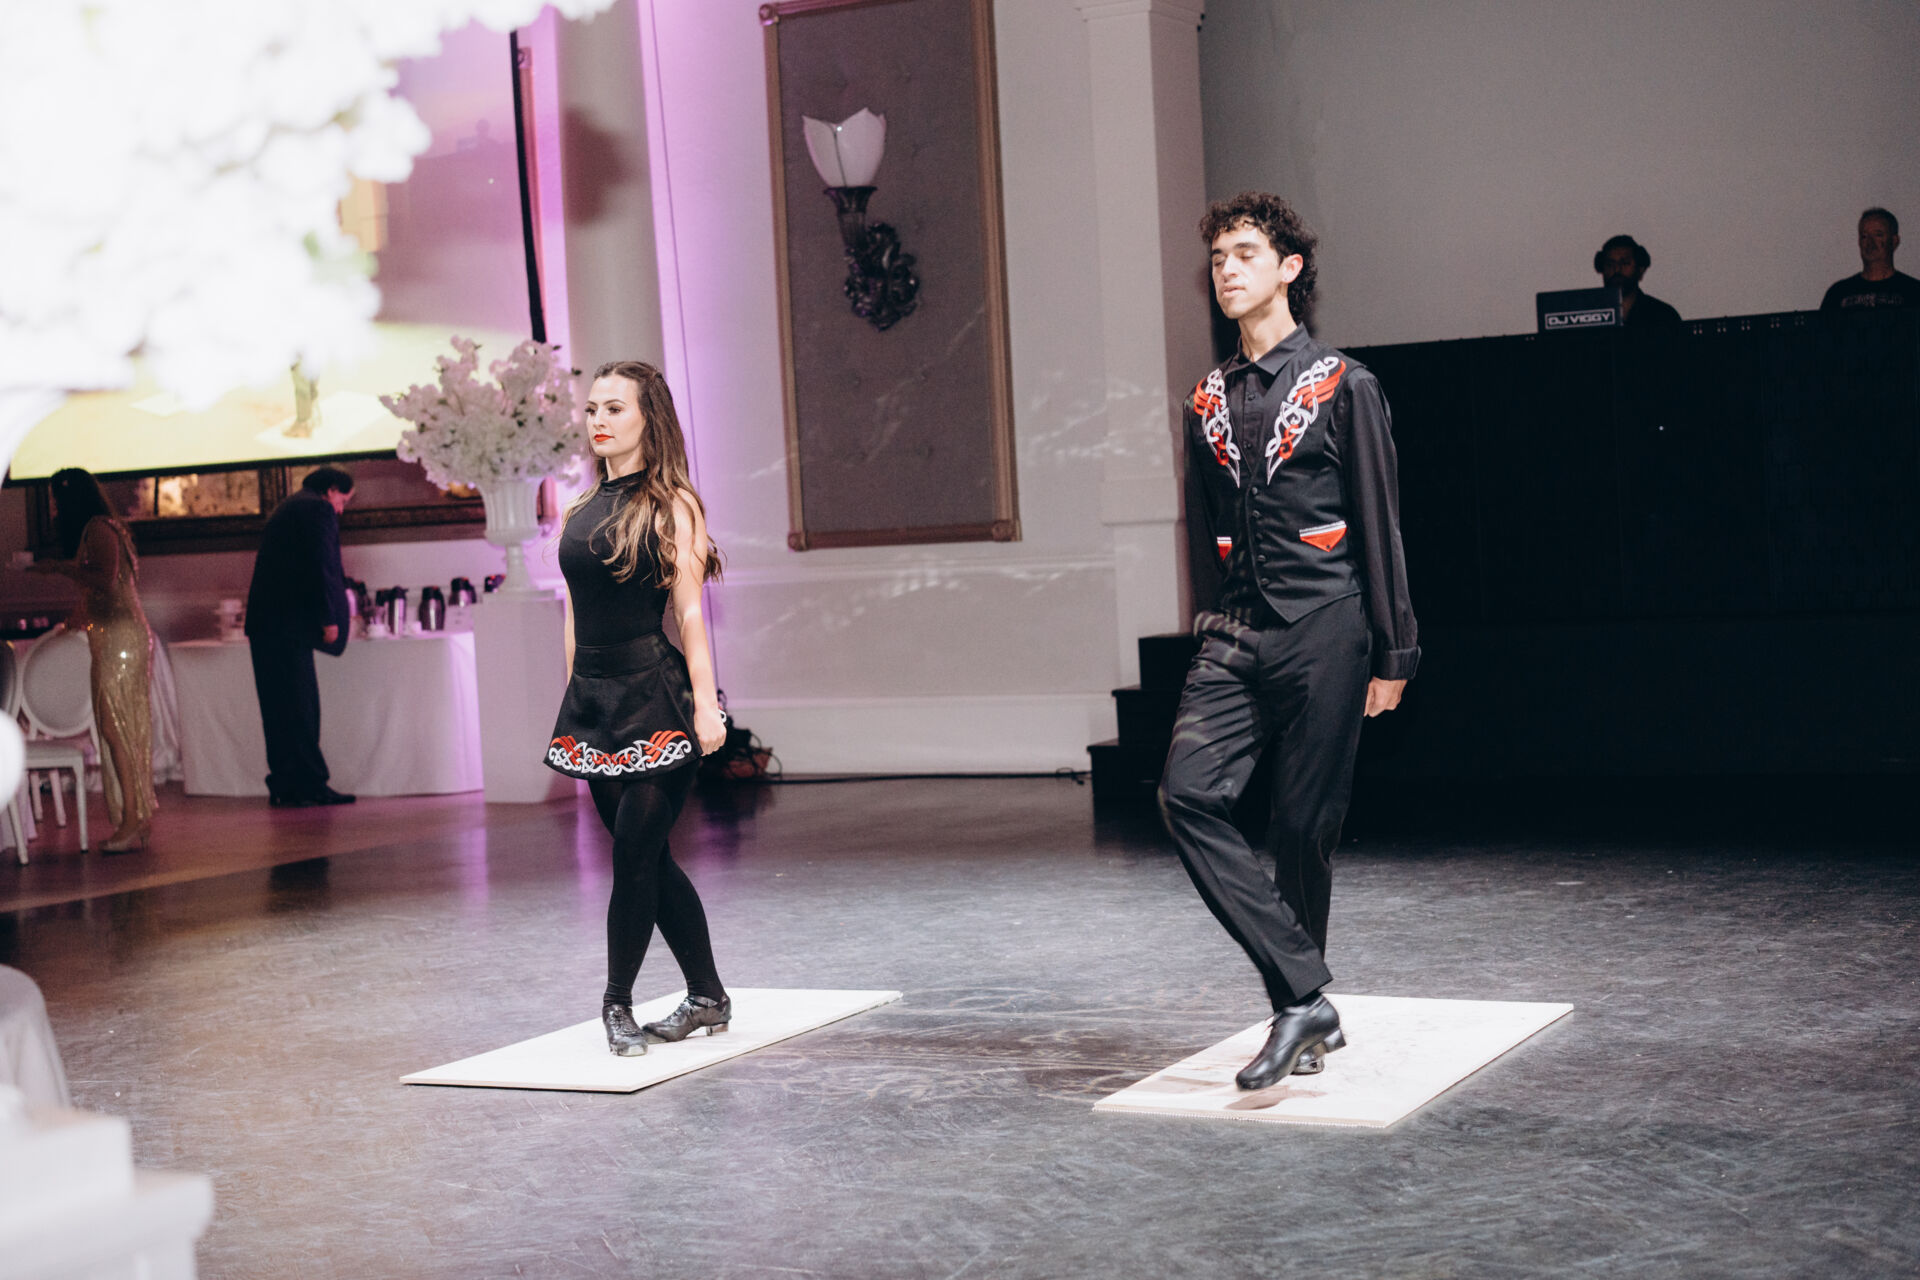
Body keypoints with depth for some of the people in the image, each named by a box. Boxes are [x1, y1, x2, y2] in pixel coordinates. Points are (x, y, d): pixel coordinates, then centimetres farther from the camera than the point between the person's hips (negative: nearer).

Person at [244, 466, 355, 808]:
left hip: (266, 622, 9)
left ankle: (286, 786, 10)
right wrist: (329, 619, -14)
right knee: (298, 706, -8)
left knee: (283, 707, 9)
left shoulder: (283, 510, 25)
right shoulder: (319, 510, -4)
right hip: (289, 624, -9)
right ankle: (306, 784, -7)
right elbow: (321, 566, -15)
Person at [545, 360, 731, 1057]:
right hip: (593, 701, 6)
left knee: (634, 852, -7)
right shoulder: (581, 512, 13)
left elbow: (689, 610, -9)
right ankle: (708, 999, 19)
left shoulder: (670, 504, -4)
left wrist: (705, 700, -14)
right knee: (647, 857, 9)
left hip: (654, 697, -6)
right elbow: (575, 616, 17)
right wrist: (575, 701, 15)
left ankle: (617, 1002, 5)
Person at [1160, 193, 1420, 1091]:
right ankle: (1303, 999, -12)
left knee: (1304, 826, -1)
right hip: (1236, 632, 5)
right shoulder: (1209, 401, 15)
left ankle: (1299, 1010, 15)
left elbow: (1378, 525, 0)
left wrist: (1391, 653, -3)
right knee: (1188, 794, -14)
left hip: (1323, 628, -4)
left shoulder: (1342, 386, 0)